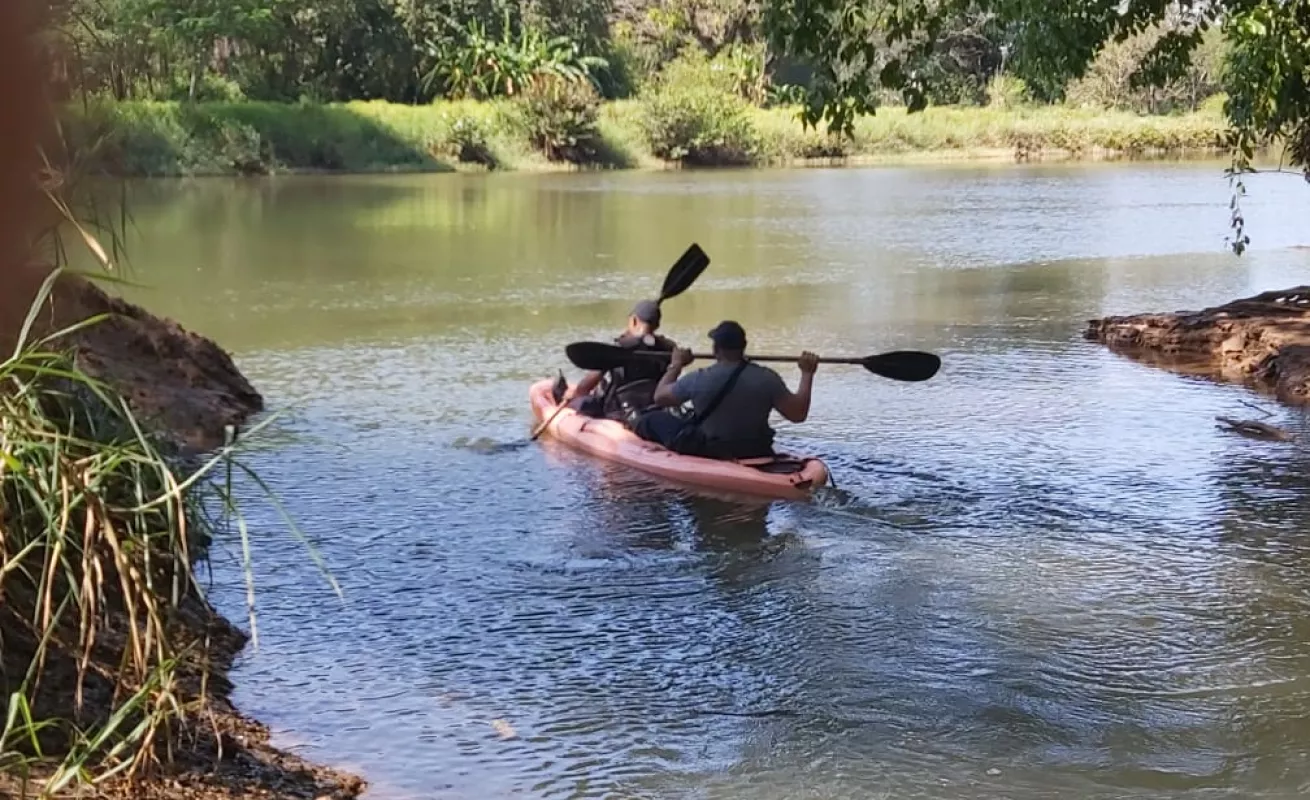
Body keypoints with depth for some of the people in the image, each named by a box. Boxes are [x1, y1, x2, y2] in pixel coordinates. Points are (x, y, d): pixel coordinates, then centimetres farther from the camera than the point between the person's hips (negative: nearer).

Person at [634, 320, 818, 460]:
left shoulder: (698, 380, -18)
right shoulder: (767, 379, -16)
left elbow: (660, 397, -2)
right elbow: (798, 414, -10)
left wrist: (676, 365, 14)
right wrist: (807, 373, 0)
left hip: (704, 452, -3)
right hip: (754, 454, 3)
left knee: (651, 421, 13)